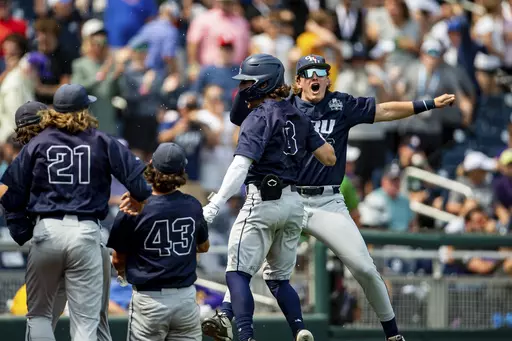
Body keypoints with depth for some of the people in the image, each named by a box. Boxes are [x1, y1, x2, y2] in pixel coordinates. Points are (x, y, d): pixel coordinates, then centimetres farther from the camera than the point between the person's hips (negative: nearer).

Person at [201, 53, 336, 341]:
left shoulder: (259, 117, -9)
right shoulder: (298, 117, 12)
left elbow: (241, 165, -21)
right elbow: (329, 158, 12)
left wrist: (215, 205, -28)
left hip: (264, 201, -8)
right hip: (294, 204, 8)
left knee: (237, 272, -8)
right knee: (278, 278, 17)